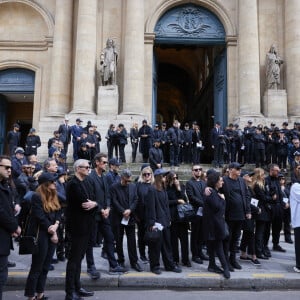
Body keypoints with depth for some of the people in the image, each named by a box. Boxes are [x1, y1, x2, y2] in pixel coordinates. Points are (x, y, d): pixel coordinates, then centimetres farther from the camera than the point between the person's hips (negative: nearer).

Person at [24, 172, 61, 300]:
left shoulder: (53, 196, 11)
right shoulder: (37, 197, -13)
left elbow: (58, 212, 7)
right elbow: (41, 218, -16)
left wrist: (55, 225, -12)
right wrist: (52, 233, -12)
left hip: (51, 235, 7)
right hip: (41, 235, -7)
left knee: (45, 267, 12)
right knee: (36, 268, 1)